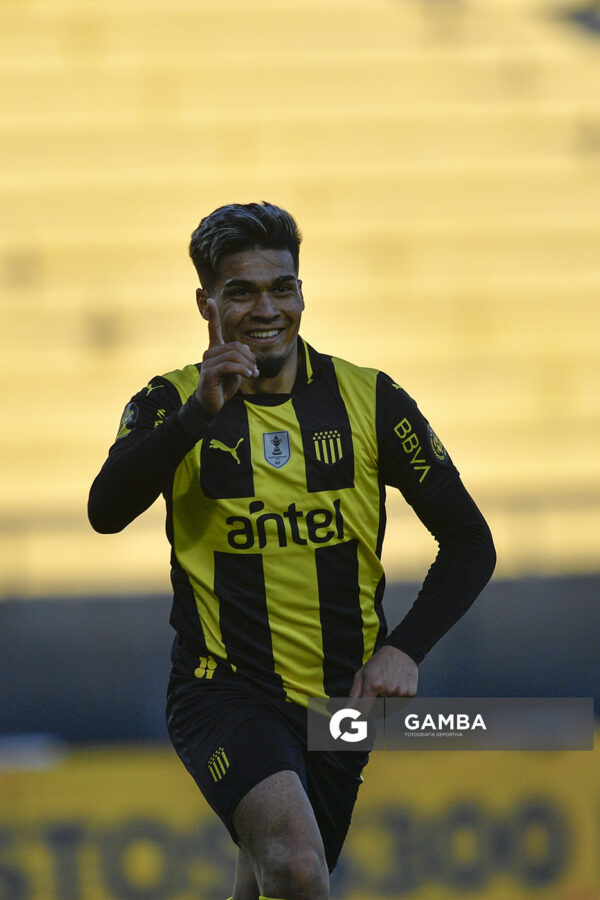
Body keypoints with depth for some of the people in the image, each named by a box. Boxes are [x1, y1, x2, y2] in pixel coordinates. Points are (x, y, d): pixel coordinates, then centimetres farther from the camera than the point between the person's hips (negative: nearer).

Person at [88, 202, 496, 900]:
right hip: (224, 688, -3)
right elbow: (107, 512, -20)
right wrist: (198, 413, -32)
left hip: (339, 700, 3)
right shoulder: (174, 403, -2)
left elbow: (469, 542, 6)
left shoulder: (367, 400, 2)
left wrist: (404, 650, -8)